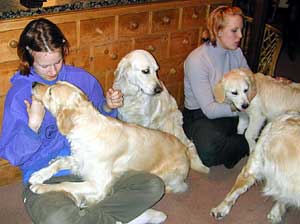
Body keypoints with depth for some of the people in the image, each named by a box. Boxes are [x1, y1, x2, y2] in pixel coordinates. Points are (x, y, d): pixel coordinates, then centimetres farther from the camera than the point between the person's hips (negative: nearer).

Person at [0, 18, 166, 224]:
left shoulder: (82, 78, 4)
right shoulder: (19, 94, -5)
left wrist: (108, 107, -2)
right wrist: (33, 124, -20)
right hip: (46, 180, -3)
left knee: (154, 186, -15)